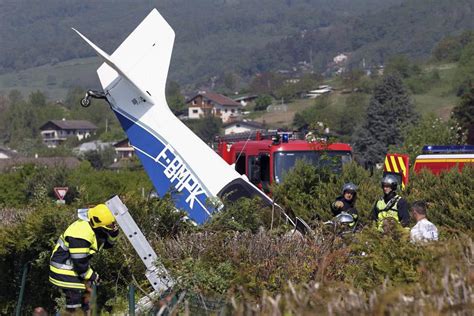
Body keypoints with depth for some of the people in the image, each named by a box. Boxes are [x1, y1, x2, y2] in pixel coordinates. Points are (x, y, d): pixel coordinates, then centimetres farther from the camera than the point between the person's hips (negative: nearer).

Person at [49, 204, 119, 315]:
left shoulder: (94, 226, -4)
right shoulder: (81, 235, -32)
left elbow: (107, 243, 11)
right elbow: (79, 261, -28)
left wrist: (113, 233, -11)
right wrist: (92, 276, -14)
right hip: (64, 268, -10)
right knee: (75, 295, -11)